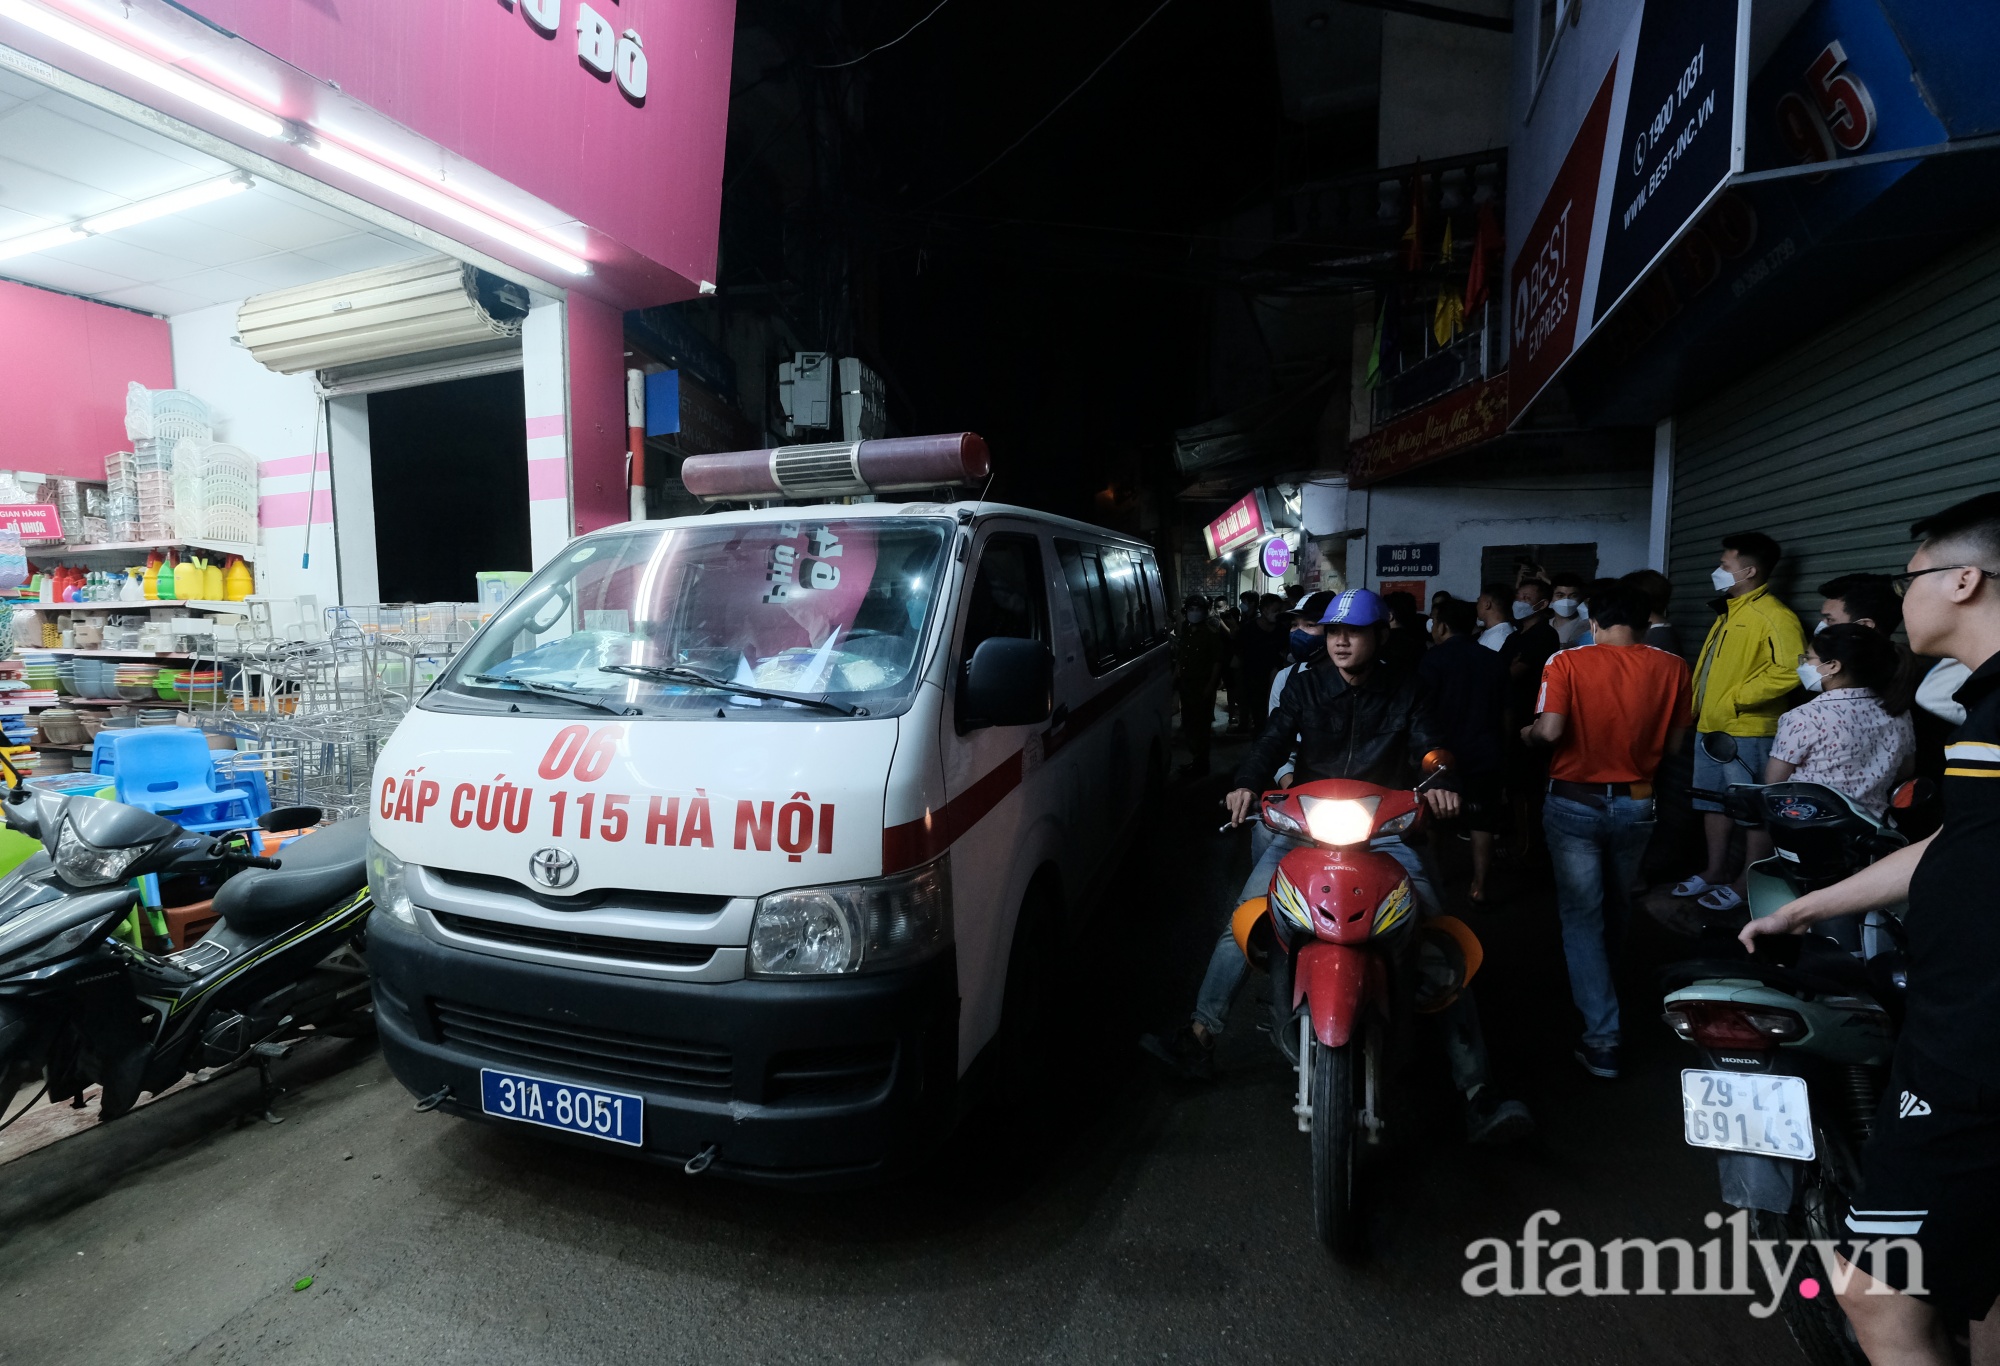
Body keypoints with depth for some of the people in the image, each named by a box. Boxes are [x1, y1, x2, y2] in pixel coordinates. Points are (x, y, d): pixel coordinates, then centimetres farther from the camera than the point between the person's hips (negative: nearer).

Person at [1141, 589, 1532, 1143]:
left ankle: (1475, 1089, -4)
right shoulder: (1304, 686, 7)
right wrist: (1247, 784, -25)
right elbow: (1273, 739, -5)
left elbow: (1430, 744, -4)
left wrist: (1439, 783, -28)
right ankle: (1199, 1039, 1)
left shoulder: (1402, 692, 8)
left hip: (1383, 832, 0)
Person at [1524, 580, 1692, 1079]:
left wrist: (1525, 733, -2)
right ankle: (1597, 982, 50)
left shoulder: (1566, 663, -14)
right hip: (1635, 803, 4)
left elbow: (1550, 730, -24)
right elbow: (1673, 742, 0)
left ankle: (1602, 1036, -3)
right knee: (1615, 907, 25)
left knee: (1581, 913, 2)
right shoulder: (1671, 666, -5)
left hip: (1575, 802, -3)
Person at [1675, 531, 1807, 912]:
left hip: (1746, 732, -9)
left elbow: (1791, 670, -25)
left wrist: (1734, 701, -21)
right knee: (1714, 802, 16)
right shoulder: (1728, 612, 16)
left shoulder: (1774, 616, -14)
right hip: (1711, 727, 9)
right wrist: (1700, 706, 10)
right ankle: (1714, 871, 27)